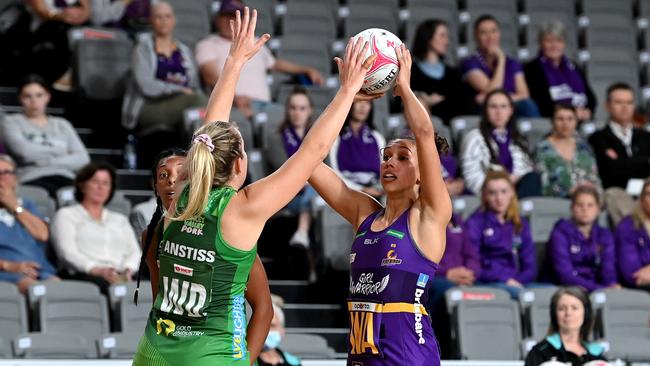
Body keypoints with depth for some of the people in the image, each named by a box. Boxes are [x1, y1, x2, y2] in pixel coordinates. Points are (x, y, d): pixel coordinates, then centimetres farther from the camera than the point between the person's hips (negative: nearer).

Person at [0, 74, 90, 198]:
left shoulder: (62, 124, 25)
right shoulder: (11, 122, 16)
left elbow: (83, 159, 11)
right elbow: (24, 150, -4)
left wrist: (49, 162, -3)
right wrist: (58, 150, 9)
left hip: (65, 178, 3)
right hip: (32, 179, -3)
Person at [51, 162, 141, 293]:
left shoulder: (120, 220, 33)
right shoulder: (66, 215, 17)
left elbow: (134, 252, 19)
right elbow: (68, 253, 0)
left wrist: (128, 270, -7)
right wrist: (97, 271, -19)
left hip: (121, 277, 4)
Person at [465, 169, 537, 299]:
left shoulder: (520, 225, 22)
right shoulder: (475, 223, 8)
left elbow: (530, 267, 18)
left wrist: (517, 281, -5)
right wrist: (506, 280, -13)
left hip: (516, 283, 4)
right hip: (486, 284, -4)